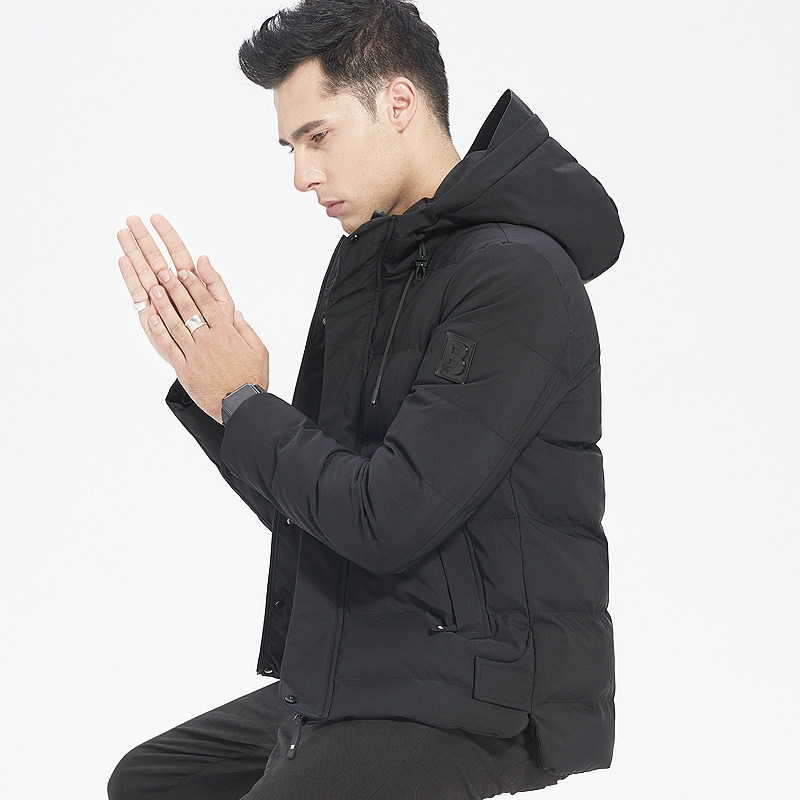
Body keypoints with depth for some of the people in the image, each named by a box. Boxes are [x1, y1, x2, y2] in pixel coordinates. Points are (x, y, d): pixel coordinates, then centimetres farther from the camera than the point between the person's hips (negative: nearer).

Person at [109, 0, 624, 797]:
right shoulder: (367, 261, 10)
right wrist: (201, 374, -1)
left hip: (483, 704, -9)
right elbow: (304, 509, 12)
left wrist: (242, 402, -10)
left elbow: (386, 519, -23)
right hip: (351, 676, 9)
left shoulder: (517, 277, -18)